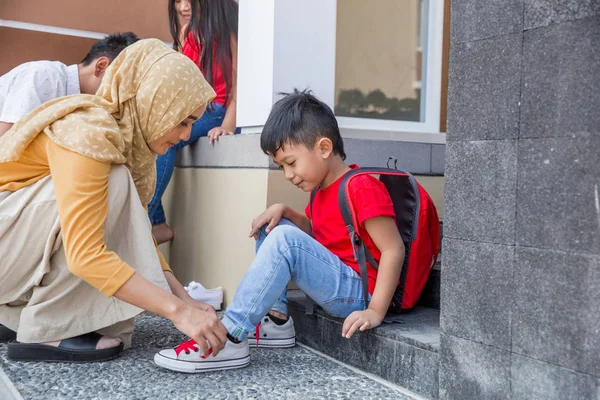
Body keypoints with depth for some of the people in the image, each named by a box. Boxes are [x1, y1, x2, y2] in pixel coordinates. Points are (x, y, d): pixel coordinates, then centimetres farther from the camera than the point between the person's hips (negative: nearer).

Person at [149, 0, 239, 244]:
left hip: (216, 110, -7)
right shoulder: (185, 32, 17)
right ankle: (156, 224, -24)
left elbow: (238, 87, -9)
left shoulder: (228, 31, -2)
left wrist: (227, 126, -22)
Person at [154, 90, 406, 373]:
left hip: (356, 293, -10)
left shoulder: (362, 188, -16)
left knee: (284, 239, -28)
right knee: (271, 226, 11)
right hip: (332, 282, 10)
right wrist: (284, 211, 1)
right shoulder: (323, 188, 13)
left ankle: (230, 339, -29)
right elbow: (314, 231, 21)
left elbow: (394, 249, -22)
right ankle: (276, 319, 1)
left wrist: (375, 311, -29)